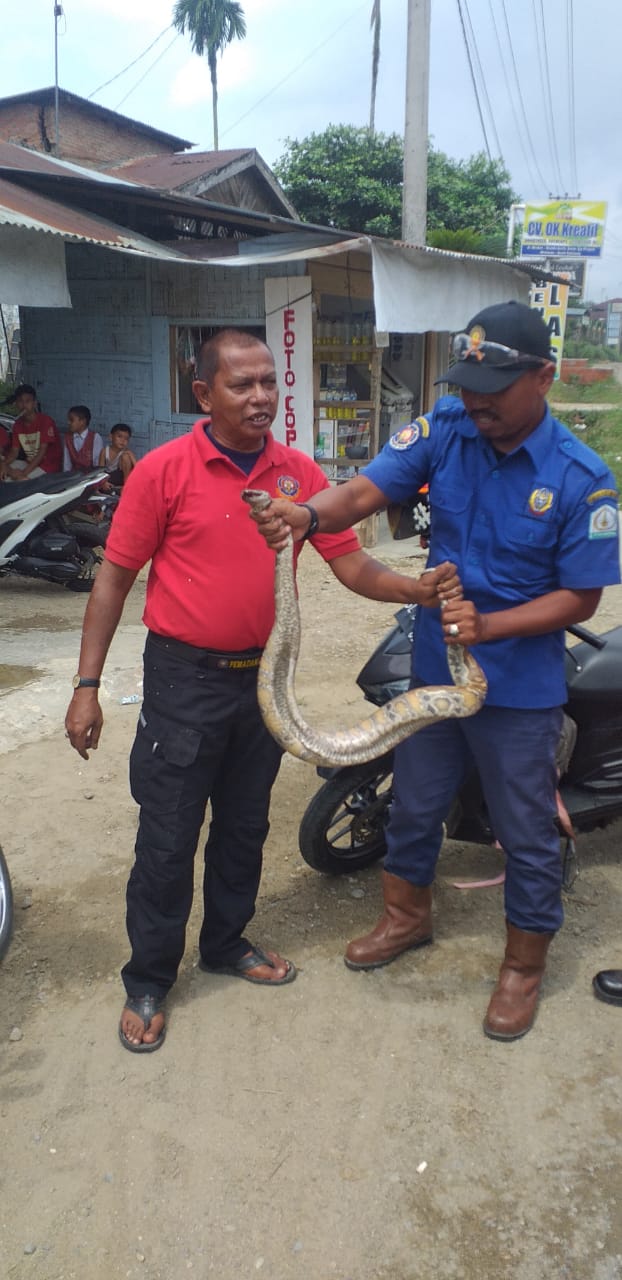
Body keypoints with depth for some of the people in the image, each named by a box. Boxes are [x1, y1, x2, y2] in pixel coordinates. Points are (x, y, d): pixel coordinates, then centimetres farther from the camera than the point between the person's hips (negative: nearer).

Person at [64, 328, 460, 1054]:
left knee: (244, 824, 19)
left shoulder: (300, 474, 0)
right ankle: (147, 980, 25)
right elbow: (115, 577, -8)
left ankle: (226, 944, 41)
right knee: (168, 837, 5)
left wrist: (416, 589, -20)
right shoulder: (164, 470, -12)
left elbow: (349, 564, 0)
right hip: (185, 677, -4)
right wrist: (87, 685, -10)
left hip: (263, 674, 5)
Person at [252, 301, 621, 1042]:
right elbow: (367, 489, -17)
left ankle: (524, 965, 34)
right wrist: (309, 514, -38)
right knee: (414, 806, 21)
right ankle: (407, 915, 47)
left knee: (526, 835, 11)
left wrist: (488, 626, -27)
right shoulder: (445, 429, -7)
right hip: (433, 667, 4)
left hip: (519, 689, -4)